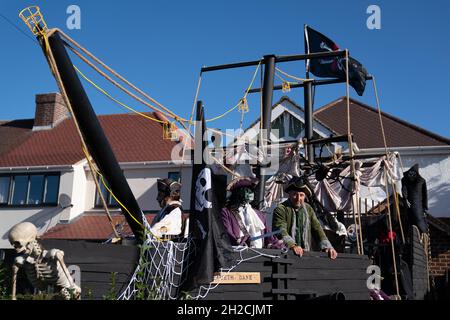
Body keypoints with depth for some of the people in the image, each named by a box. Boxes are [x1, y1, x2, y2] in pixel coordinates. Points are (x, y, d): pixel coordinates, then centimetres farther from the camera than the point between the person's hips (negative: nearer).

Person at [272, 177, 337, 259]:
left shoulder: (308, 209, 17)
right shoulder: (280, 209, -2)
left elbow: (317, 228, 11)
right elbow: (281, 231, -15)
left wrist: (327, 246, -4)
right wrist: (292, 245, -31)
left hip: (306, 253, 4)